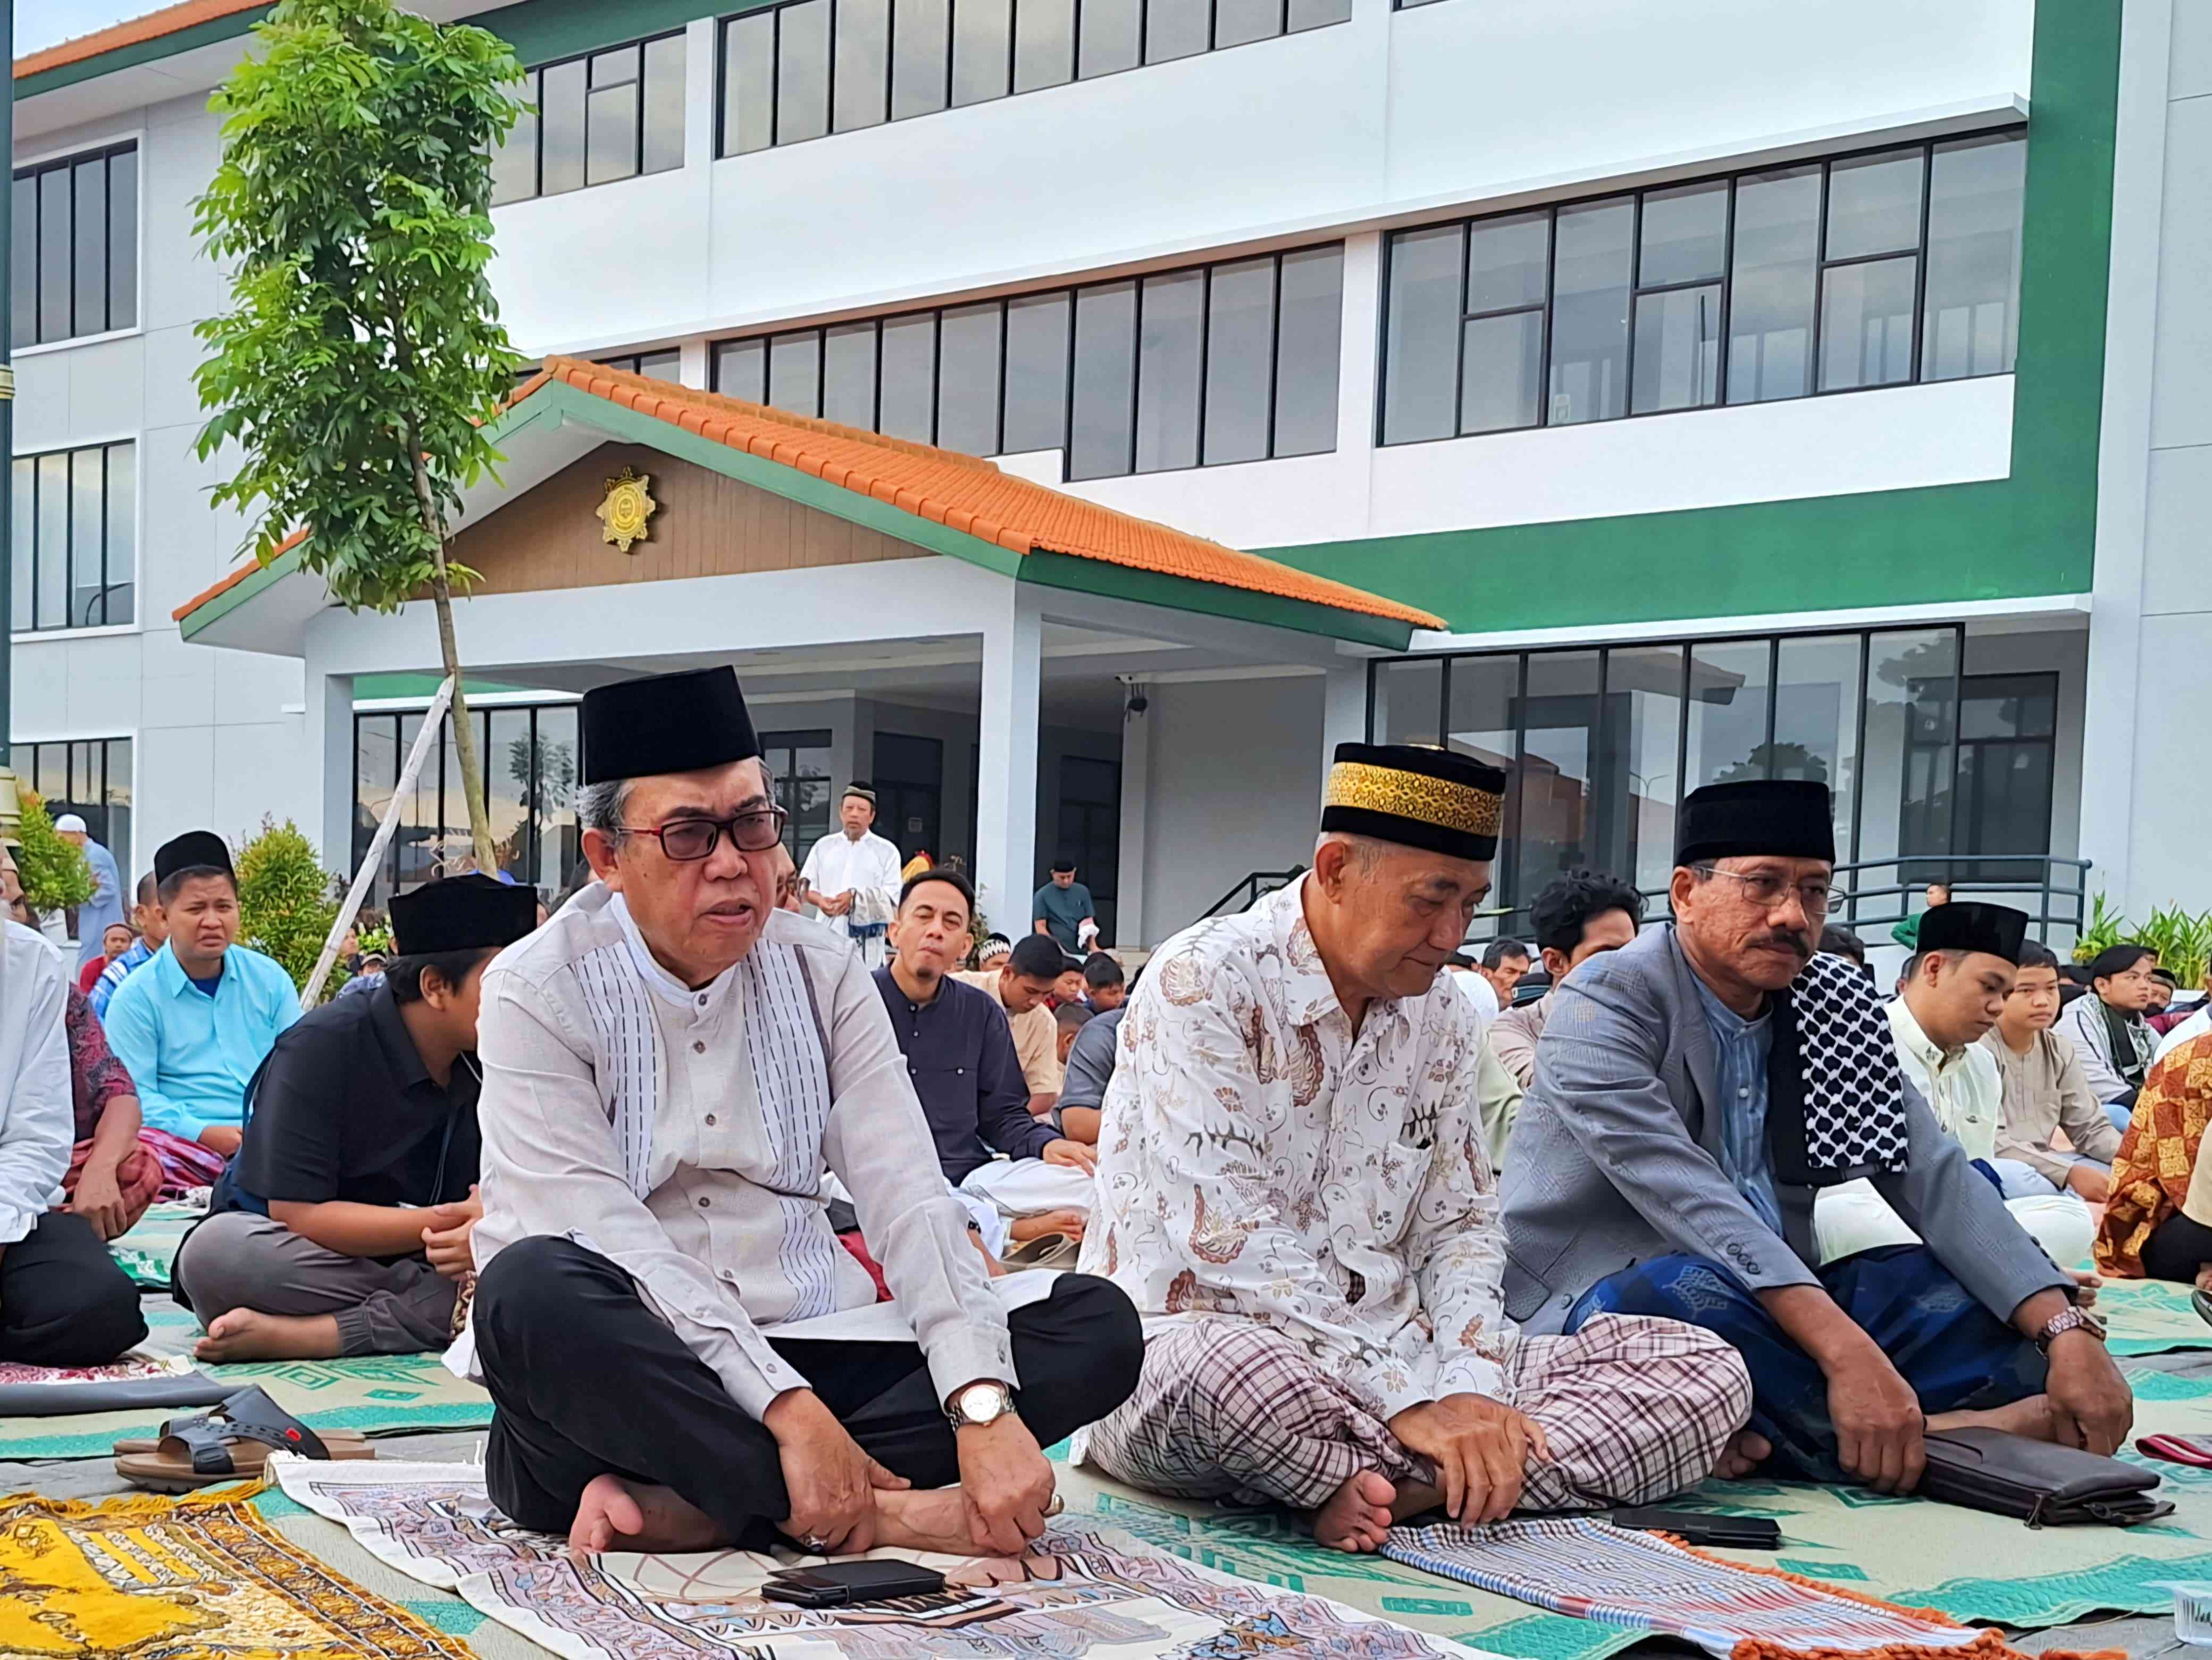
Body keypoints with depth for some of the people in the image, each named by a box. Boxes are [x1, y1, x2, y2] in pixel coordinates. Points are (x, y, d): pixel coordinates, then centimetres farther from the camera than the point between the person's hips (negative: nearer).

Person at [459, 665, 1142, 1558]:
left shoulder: (823, 971, 7)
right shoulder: (538, 990, -5)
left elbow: (906, 1196, -5)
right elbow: (604, 1236, -17)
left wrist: (984, 1408, -22)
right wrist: (786, 1408, -28)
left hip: (807, 1350, 5)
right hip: (623, 1378, -4)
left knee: (1097, 1322, -14)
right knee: (532, 1292, -36)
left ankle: (682, 1507, -26)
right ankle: (874, 1515, -26)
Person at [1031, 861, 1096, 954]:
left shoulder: (1083, 892, 9)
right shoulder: (1042, 895, 0)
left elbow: (1089, 922, 12)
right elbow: (1040, 927, -3)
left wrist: (1093, 949, -2)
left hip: (1081, 951, 3)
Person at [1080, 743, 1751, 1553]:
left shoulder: (1443, 1016, 10)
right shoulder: (1204, 984, -12)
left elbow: (1458, 1227, 11)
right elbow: (1229, 1243, -20)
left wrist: (1466, 1390, -10)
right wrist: (1407, 1401, -24)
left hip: (1388, 1358, 7)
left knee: (1705, 1369, -8)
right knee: (1217, 1366, -44)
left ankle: (1394, 1488, -24)